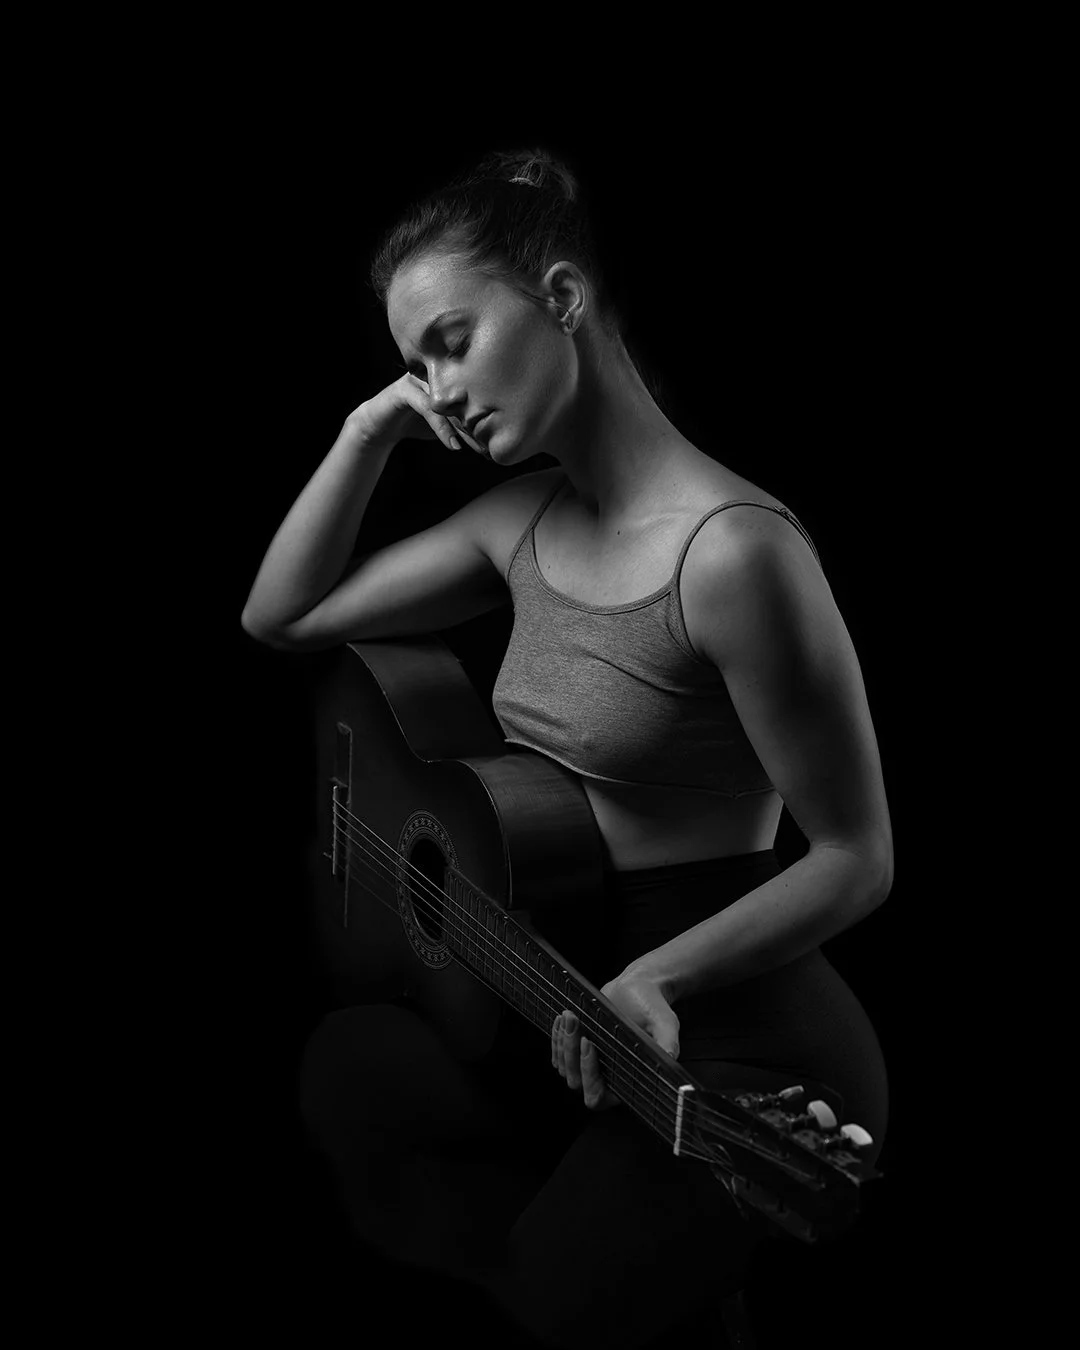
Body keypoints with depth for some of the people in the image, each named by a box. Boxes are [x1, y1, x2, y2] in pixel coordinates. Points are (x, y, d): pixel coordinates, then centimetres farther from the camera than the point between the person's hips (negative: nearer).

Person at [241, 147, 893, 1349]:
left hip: (730, 1042, -7)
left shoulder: (732, 551, -21)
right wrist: (366, 436, 1)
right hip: (566, 1001, 8)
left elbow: (855, 859, -16)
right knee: (347, 1068, -11)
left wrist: (659, 975, -28)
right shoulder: (526, 520, 4)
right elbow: (279, 617, 12)